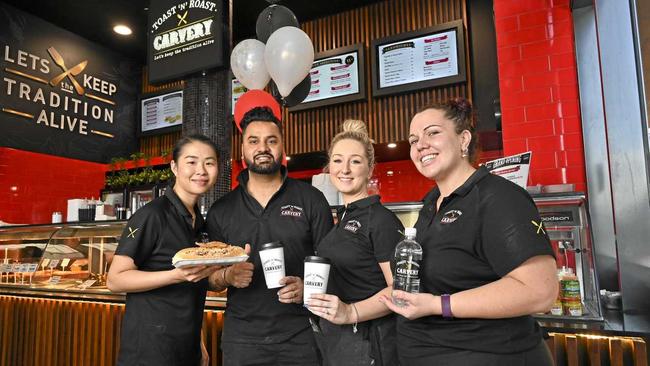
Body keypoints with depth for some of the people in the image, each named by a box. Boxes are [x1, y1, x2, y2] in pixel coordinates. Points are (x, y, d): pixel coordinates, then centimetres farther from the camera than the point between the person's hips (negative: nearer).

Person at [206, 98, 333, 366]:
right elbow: (211, 278, 9)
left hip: (302, 336, -1)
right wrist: (227, 276, -12)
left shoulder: (311, 199, -2)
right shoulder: (221, 211, 4)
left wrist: (307, 286, -18)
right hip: (241, 338, 2)